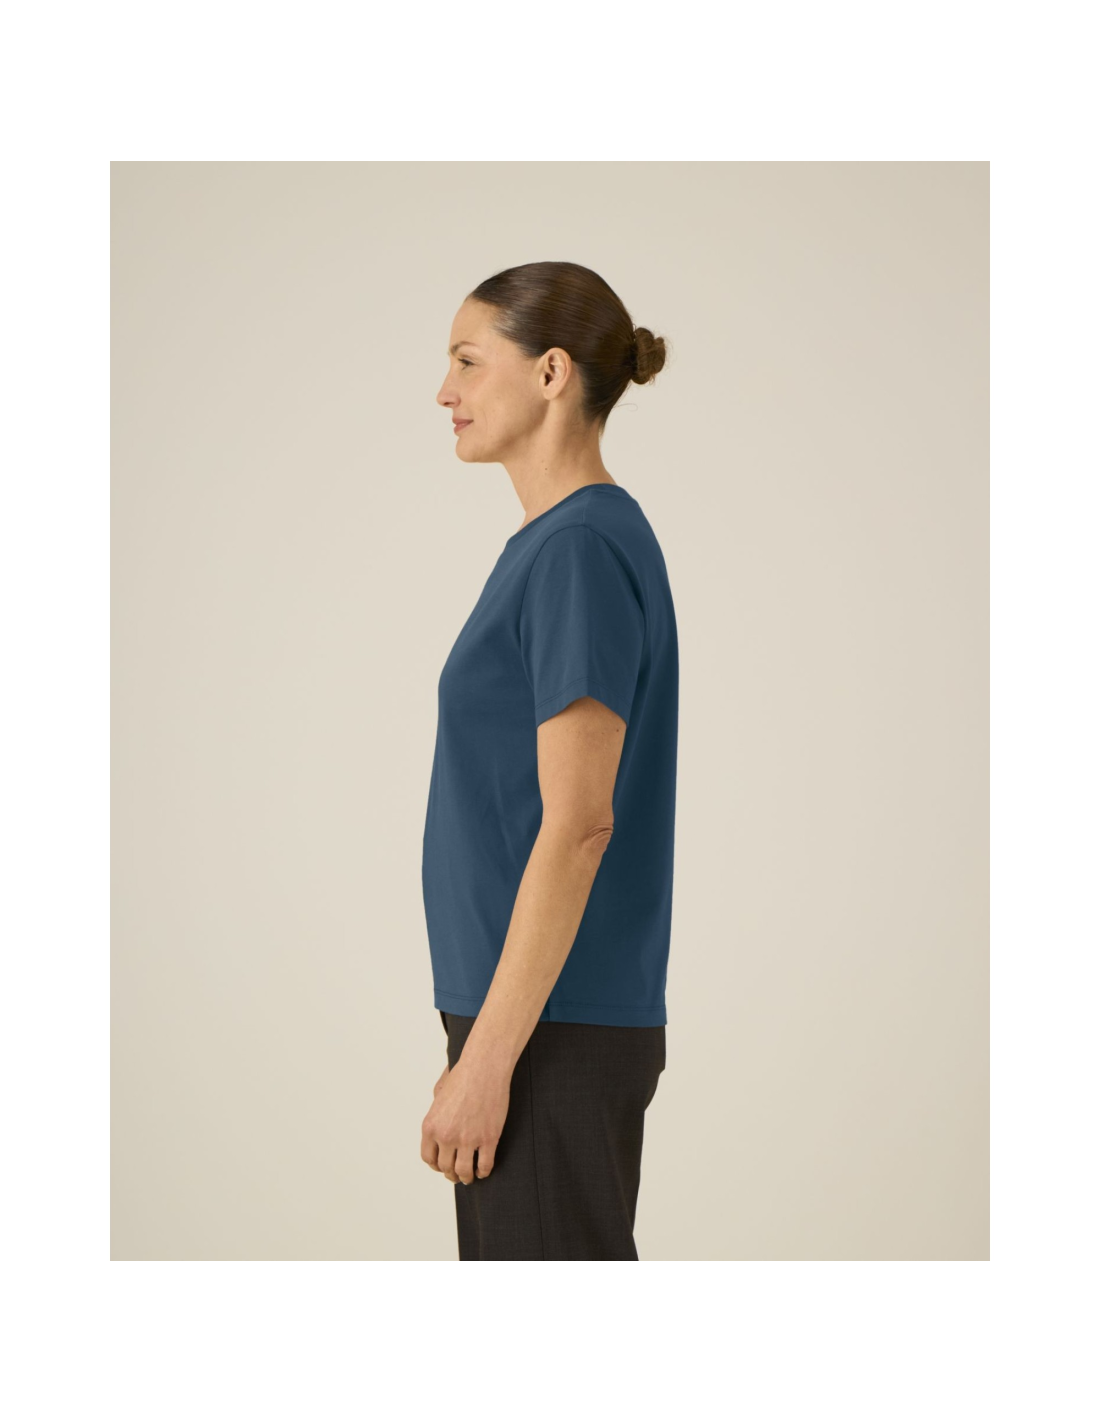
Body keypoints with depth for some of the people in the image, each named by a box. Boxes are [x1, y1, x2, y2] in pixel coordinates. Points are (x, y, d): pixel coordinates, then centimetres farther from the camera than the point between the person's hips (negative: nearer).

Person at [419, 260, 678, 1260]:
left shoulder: (583, 549, -16)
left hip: (555, 1036, -10)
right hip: (534, 1020, 10)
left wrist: (486, 1062, -21)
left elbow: (578, 825, -21)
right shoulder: (552, 543, 14)